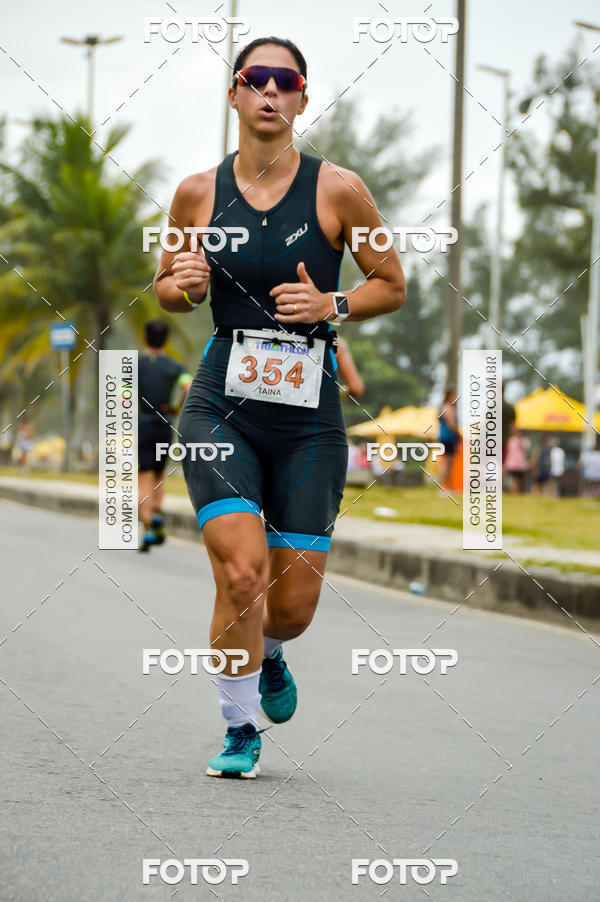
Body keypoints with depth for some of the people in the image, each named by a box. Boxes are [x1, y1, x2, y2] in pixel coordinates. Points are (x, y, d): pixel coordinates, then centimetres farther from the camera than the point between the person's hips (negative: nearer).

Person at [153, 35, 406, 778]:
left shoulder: (337, 190, -3)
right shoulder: (198, 193, 2)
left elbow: (392, 285, 7)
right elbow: (166, 289, 16)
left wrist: (333, 306, -11)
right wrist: (180, 286, -7)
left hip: (309, 417, 0)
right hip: (221, 408, 0)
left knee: (293, 606, 3)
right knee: (241, 574, -17)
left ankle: (268, 656, 42)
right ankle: (239, 731, 5)